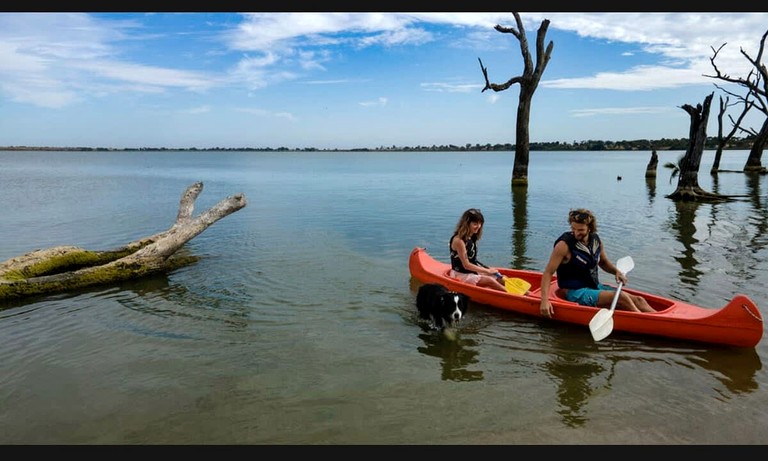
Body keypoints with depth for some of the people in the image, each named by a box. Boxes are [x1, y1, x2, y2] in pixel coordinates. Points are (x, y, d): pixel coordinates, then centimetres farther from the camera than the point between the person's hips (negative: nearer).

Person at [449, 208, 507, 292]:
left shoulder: (472, 238, 7)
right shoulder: (459, 240, -20)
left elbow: (472, 260, 9)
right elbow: (466, 265, -20)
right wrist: (487, 271, -15)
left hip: (473, 272, 9)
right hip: (461, 275, -9)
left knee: (500, 279, -4)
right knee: (490, 280, -24)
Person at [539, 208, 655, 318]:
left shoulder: (596, 240, 4)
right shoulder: (564, 245, -17)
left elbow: (603, 262, 23)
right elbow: (548, 273, -17)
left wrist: (616, 271, 1)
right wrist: (544, 300, -28)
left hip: (596, 287, 8)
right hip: (576, 293, -7)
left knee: (638, 300, -5)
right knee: (621, 297, -23)